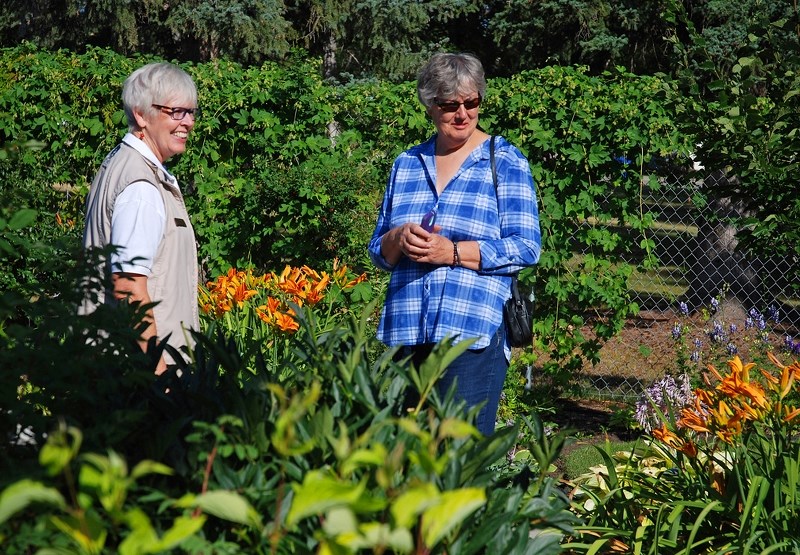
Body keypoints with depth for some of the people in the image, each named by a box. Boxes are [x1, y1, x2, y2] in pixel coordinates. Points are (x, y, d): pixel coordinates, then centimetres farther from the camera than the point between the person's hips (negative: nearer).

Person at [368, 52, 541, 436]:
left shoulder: (504, 162, 2)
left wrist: (452, 251, -15)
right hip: (407, 333, 5)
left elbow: (526, 247, -6)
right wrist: (399, 239, -6)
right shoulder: (407, 164, 15)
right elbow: (377, 250, 17)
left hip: (475, 332, -5)